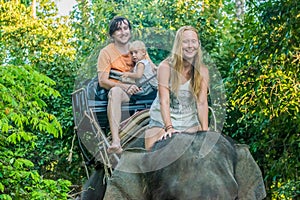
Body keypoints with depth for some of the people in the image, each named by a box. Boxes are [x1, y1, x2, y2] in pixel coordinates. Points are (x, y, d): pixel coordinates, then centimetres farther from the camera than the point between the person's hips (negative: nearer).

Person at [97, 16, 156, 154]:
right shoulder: (106, 52, 4)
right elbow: (102, 81, -5)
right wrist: (125, 87, -20)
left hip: (138, 91, 4)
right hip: (120, 91, -4)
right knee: (115, 91, -40)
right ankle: (115, 141, -55)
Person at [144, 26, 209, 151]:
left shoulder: (202, 71, -4)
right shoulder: (166, 67, -13)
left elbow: (202, 102, -11)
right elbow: (164, 100, -20)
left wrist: (205, 131, -22)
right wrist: (169, 128, -32)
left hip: (189, 122, 3)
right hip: (162, 121, -3)